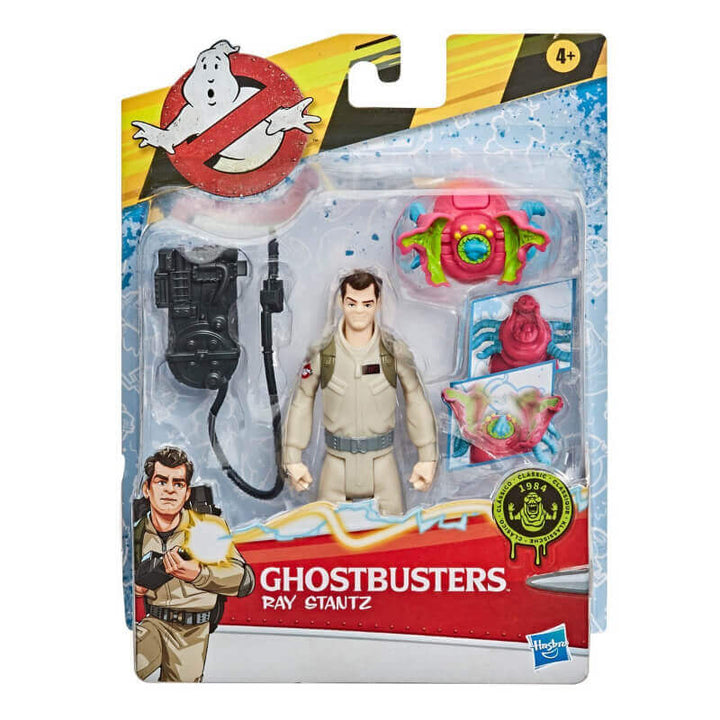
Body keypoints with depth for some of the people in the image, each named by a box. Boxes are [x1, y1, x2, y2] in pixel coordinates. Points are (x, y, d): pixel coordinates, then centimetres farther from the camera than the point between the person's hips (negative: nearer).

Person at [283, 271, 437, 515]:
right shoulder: (322, 352, -6)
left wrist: (427, 458, 3)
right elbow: (302, 403, 2)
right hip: (336, 465, 0)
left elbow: (416, 402, 2)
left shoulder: (395, 351, -6)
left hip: (382, 464, 0)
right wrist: (293, 460, 3)